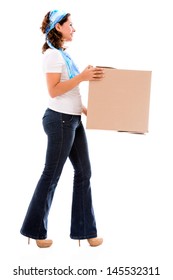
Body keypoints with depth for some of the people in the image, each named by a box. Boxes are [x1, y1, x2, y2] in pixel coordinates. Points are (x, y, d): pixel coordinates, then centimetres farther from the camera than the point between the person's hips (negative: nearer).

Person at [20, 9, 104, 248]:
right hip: (60, 120, -9)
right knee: (51, 175, 0)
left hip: (73, 120, 9)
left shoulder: (63, 54, 15)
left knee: (84, 172, 10)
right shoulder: (52, 54, -13)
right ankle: (35, 230, 15)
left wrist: (84, 108, 15)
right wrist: (82, 77, -24)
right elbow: (53, 91, -20)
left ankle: (84, 230, 17)